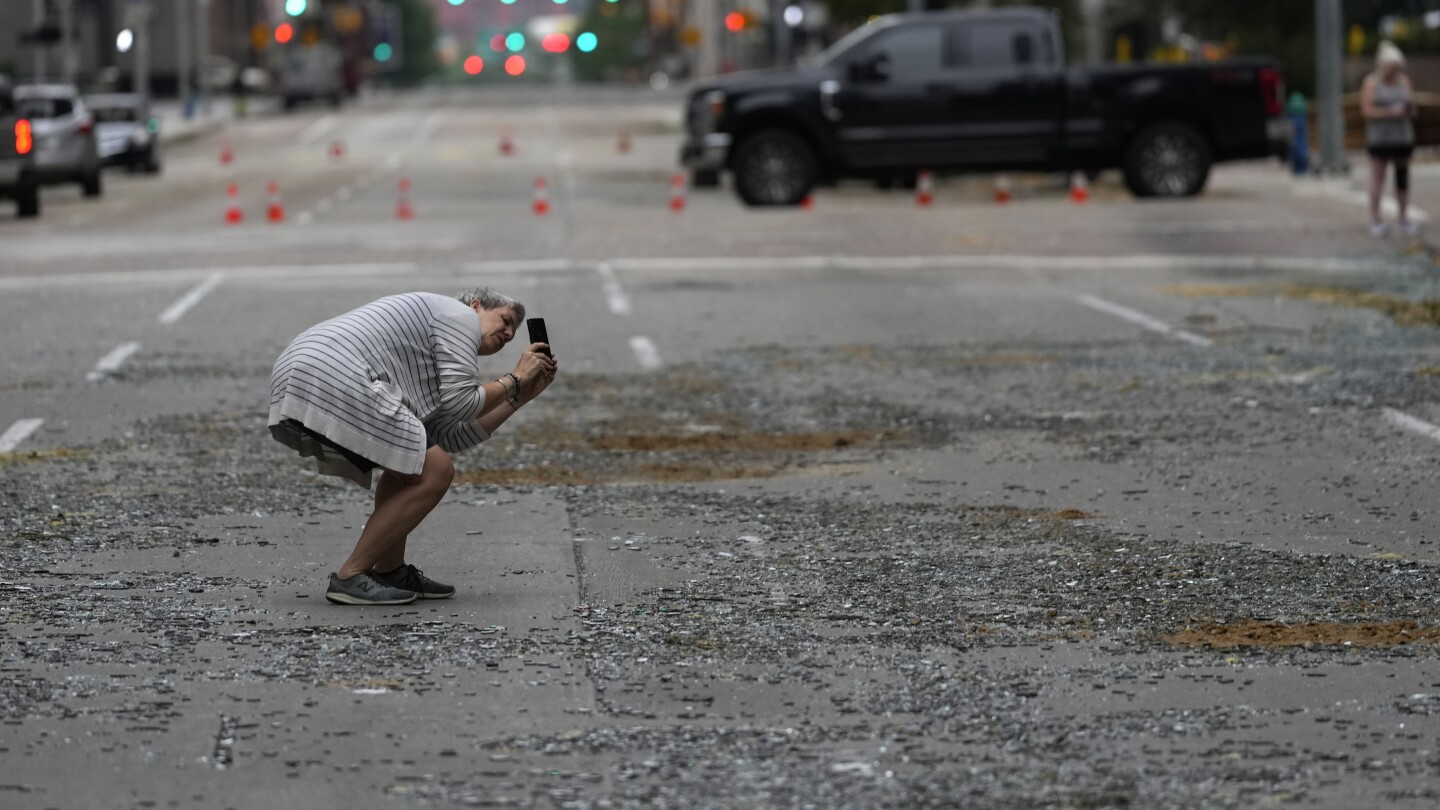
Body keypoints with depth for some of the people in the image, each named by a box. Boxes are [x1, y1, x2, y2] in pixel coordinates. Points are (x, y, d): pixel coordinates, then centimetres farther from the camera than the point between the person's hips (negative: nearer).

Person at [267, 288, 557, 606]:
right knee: (433, 472, -5)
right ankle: (350, 577, -6)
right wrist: (515, 379, 12)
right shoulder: (461, 315, 8)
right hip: (335, 381, -10)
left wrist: (520, 397, 31)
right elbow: (459, 404, -3)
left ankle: (390, 571, 20)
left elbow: (450, 437, 25)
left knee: (409, 462, 24)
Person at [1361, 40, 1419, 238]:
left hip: (1402, 137, 4)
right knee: (1377, 179, -3)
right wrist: (1391, 112, -18)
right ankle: (1375, 220, 1)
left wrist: (1410, 109, -10)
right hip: (1379, 138, -4)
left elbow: (1409, 109, 13)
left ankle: (1404, 219, 10)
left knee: (1402, 178, 5)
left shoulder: (1404, 81, 10)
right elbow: (1367, 110, -10)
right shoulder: (1371, 83, -4)